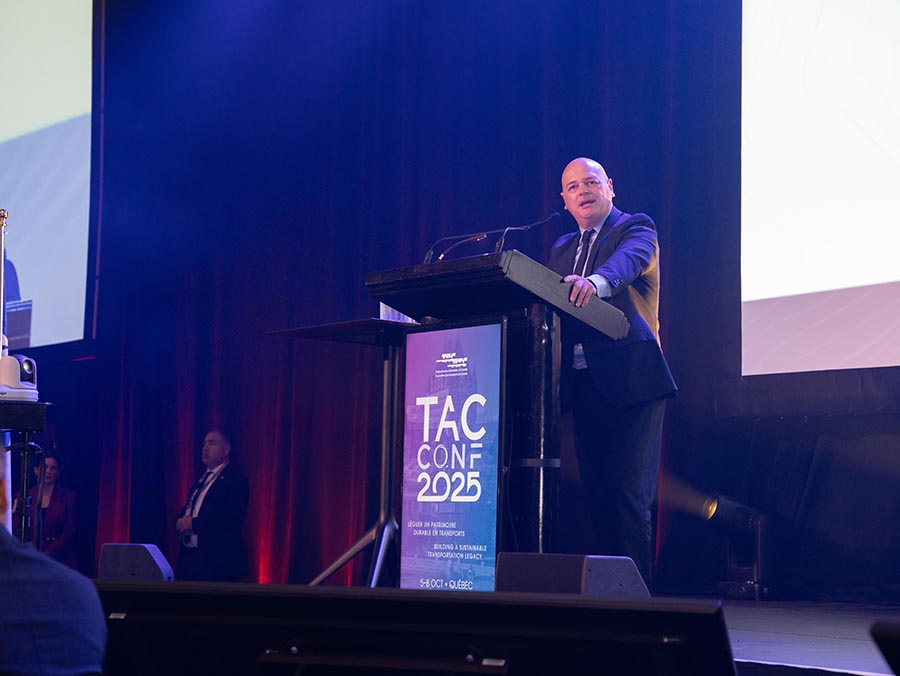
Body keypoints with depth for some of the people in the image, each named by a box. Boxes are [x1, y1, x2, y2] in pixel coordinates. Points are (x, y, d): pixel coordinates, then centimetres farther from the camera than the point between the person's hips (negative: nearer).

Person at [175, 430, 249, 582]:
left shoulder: (236, 480, -6)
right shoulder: (202, 479, 21)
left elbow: (232, 518, -18)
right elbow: (186, 510, 24)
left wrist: (194, 523, -18)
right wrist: (181, 523, -1)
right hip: (189, 557, 8)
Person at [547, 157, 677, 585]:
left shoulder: (636, 228, 0)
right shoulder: (562, 249, 21)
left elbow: (629, 259, -23)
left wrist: (595, 282, -44)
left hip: (630, 380, -7)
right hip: (584, 385, 7)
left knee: (630, 493, -9)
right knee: (597, 492, 8)